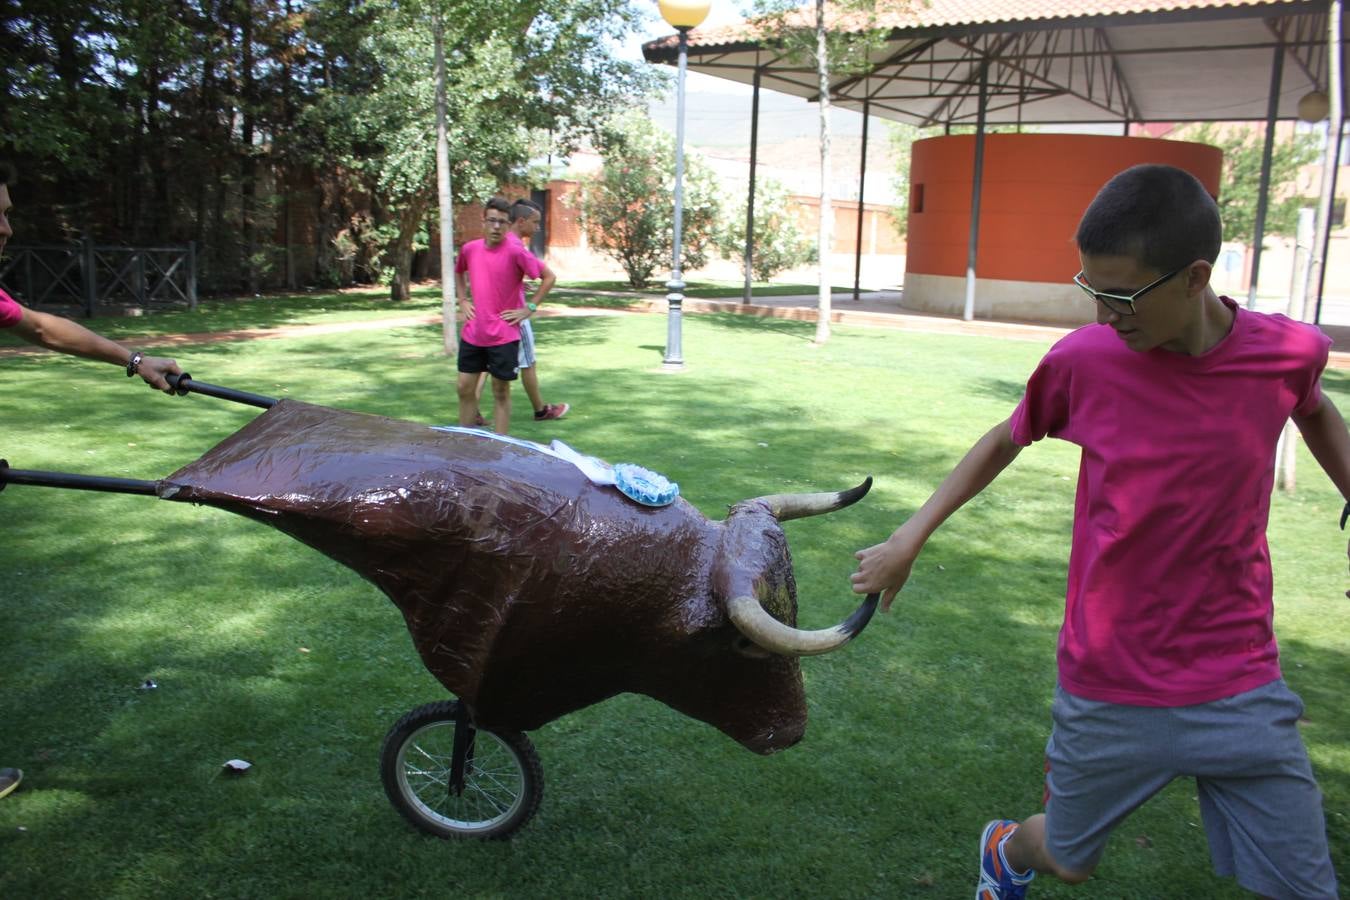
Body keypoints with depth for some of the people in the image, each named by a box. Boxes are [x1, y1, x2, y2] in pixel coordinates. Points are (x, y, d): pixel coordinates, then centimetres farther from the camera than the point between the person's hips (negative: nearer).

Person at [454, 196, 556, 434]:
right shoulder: (469, 249, 3)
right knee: (464, 387, 10)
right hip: (473, 334, 5)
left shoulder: (515, 251, -12)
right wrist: (462, 301, 12)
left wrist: (529, 308, -10)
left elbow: (549, 277, -7)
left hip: (504, 336, -5)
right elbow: (459, 273, 25)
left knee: (501, 391, 4)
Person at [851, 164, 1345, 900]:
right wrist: (908, 540, 2)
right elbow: (1006, 440, 4)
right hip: (1109, 690, -1)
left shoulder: (1289, 352, -10)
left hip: (1241, 687, 1)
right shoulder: (1082, 360, -14)